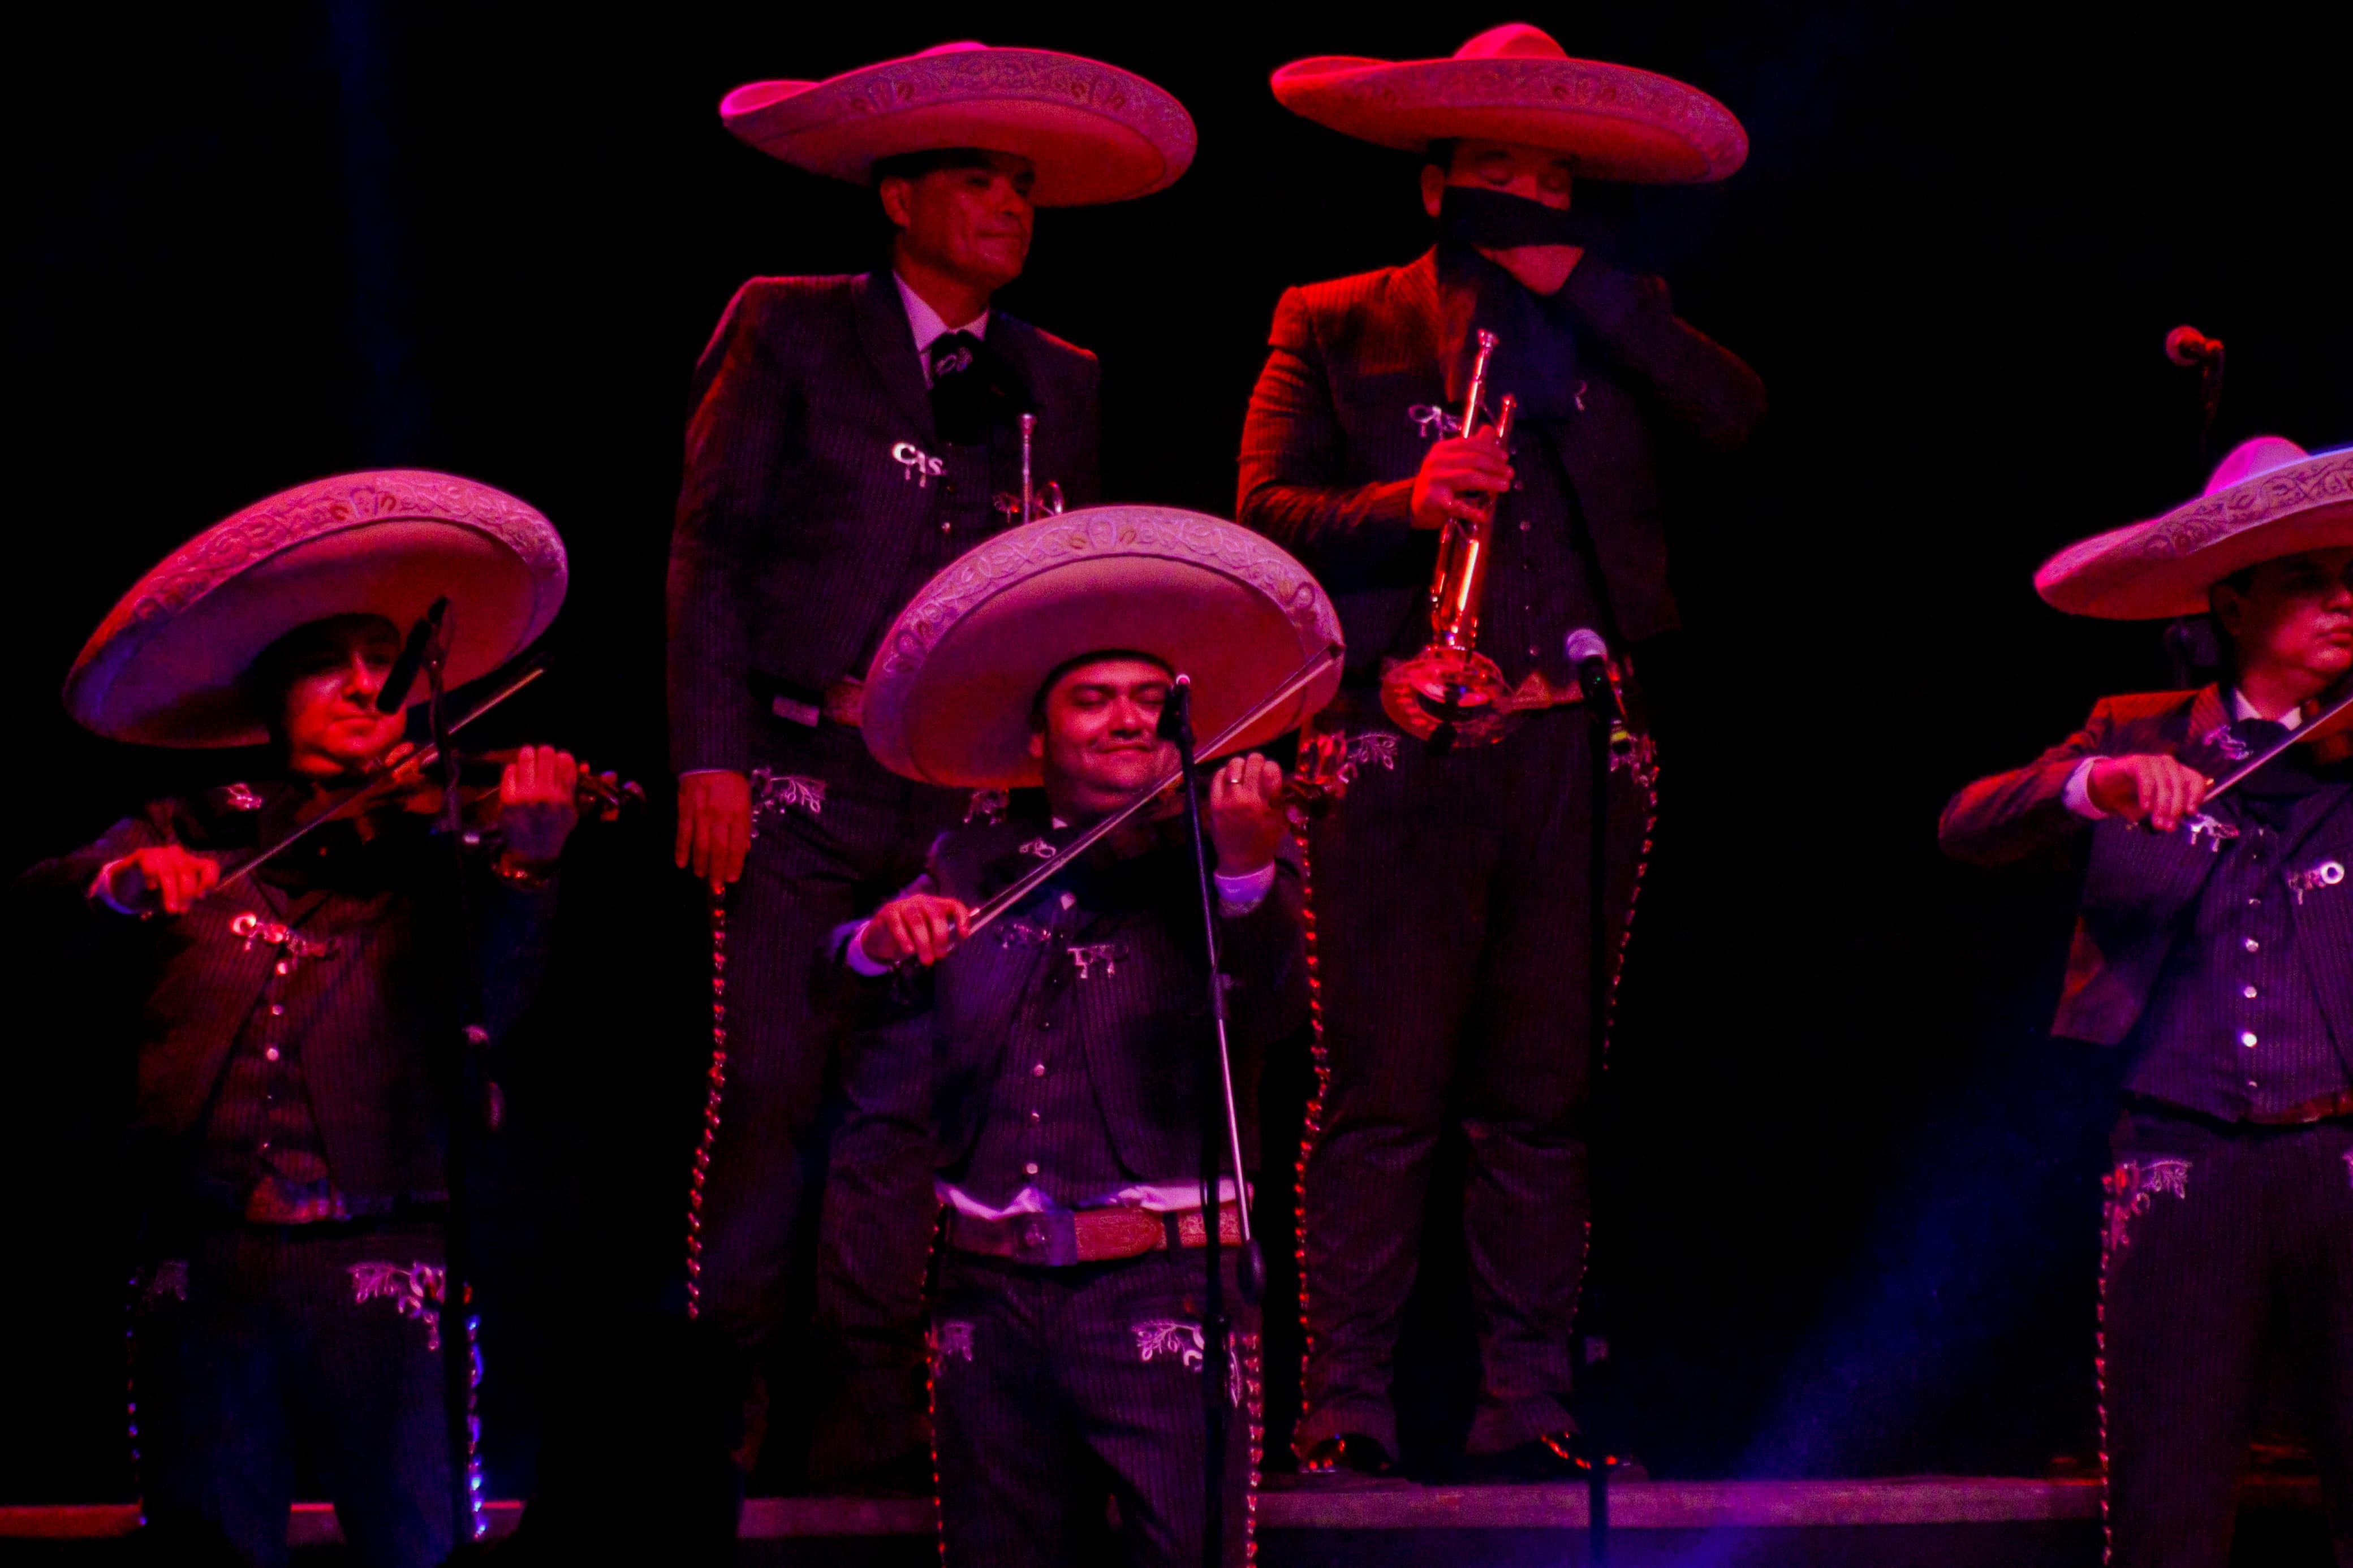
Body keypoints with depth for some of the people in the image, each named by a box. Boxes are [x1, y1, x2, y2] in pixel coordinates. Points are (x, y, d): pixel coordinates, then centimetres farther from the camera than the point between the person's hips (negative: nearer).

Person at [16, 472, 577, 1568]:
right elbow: (37, 904, 2)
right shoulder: (195, 835, 14)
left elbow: (489, 1005, -7)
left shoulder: (436, 848, 9)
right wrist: (121, 884, -20)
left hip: (379, 1270, -1)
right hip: (205, 1270, 1)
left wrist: (523, 868, -25)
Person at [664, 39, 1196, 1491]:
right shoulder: (790, 334, 5)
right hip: (801, 772, -3)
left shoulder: (1058, 384, 16)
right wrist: (713, 754, -8)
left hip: (964, 787, 3)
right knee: (769, 1086, -7)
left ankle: (871, 1414, 2)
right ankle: (728, 1401, 0)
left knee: (911, 1098, -1)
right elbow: (711, 549, 1)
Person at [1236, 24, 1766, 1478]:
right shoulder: (1335, 330, 12)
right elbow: (1265, 516, 2)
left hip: (1577, 756, 2)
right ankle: (1345, 1407, -5)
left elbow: (1737, 418, -1)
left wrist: (1576, 287, -5)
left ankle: (1529, 1406, 8)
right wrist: (1402, 506, -16)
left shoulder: (1620, 324, 17)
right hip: (1401, 754, -2)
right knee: (1384, 1093, -7)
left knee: (1545, 1097, 4)